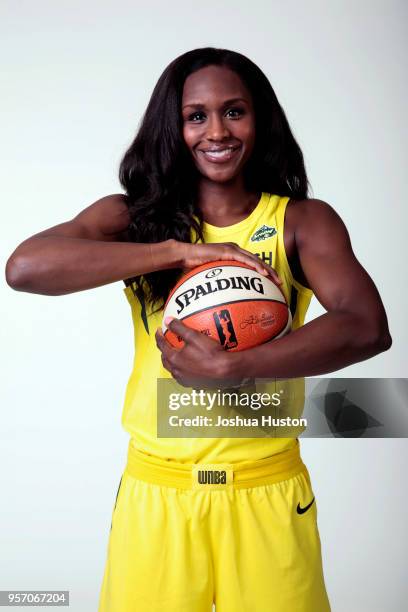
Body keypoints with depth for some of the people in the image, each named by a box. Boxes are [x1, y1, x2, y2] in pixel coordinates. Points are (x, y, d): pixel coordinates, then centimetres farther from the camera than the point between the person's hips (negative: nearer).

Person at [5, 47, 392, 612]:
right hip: (156, 492, 1)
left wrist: (229, 367, -26)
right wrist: (180, 250, -20)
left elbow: (368, 327, -18)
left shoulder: (303, 221, -3)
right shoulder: (133, 216, 0)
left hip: (268, 495, 0)